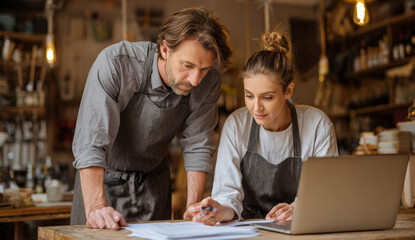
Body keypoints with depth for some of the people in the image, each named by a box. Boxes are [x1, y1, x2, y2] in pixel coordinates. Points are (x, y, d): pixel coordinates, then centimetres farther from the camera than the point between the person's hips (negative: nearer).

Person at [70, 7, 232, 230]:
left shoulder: (208, 81, -17)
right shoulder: (115, 63, -29)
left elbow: (197, 146, -9)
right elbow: (90, 142, -33)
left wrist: (194, 209, -14)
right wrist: (96, 207, -43)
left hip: (153, 182, 3)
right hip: (102, 178, -2)